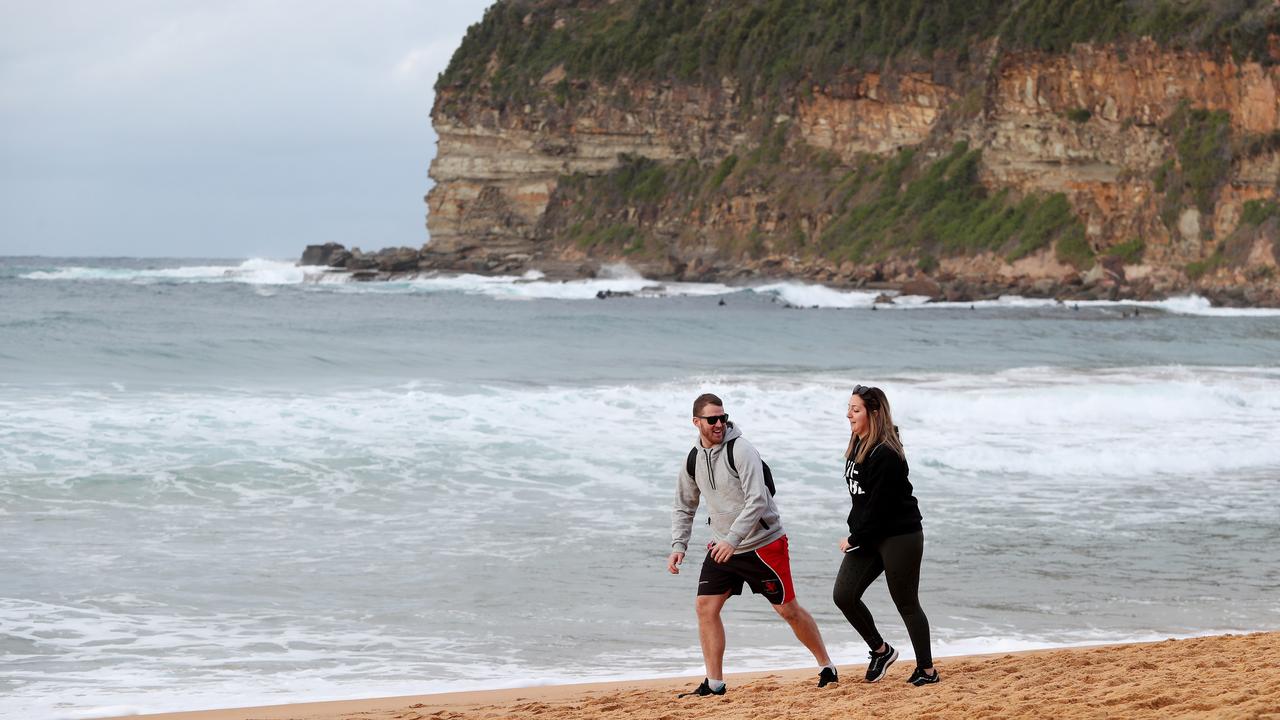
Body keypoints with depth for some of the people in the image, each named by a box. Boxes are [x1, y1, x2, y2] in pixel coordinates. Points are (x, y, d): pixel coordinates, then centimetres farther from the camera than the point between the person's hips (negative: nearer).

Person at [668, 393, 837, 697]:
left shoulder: (740, 449, -17)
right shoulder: (692, 461, 3)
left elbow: (757, 501, -24)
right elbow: (683, 508, 15)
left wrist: (732, 540, -31)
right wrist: (678, 546, 1)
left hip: (763, 543, -6)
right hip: (723, 547, 6)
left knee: (787, 608, 0)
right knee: (706, 607, -4)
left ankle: (826, 666, 16)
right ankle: (714, 684, 4)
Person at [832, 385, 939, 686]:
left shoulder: (886, 455, -20)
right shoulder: (858, 446, 9)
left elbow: (879, 506, -20)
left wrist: (854, 539, -12)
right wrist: (855, 534, 9)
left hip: (900, 537, -9)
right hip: (868, 537, 9)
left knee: (907, 604, 0)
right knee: (843, 595, 0)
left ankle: (927, 670, 12)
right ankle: (881, 650, 17)